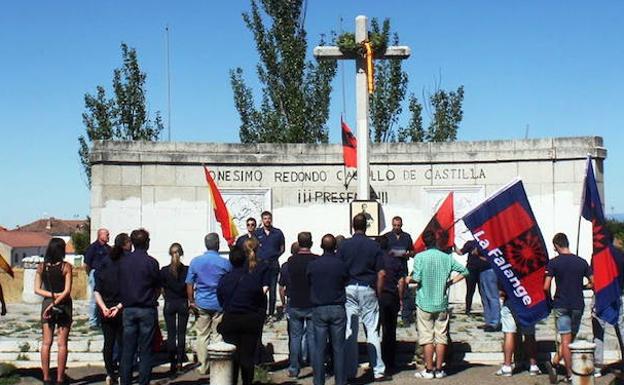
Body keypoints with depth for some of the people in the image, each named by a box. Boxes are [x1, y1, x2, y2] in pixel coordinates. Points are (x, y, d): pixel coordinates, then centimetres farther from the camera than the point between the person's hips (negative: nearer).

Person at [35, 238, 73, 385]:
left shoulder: (41, 266, 1)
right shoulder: (66, 266, -9)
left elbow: (37, 289, -1)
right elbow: (67, 291, -14)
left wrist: (53, 295, -5)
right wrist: (56, 301, -11)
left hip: (47, 304, 3)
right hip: (64, 306, -3)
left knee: (46, 343, 8)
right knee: (62, 344, 3)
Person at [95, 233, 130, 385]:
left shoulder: (105, 263, 5)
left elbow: (97, 291, 0)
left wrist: (104, 307, -7)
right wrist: (119, 306, -14)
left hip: (105, 311, 4)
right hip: (122, 311, -4)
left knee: (108, 343, 11)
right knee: (122, 344, 5)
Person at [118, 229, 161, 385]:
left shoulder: (123, 261, 2)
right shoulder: (151, 262, -9)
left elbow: (120, 286, 8)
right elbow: (158, 288, -2)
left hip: (128, 309, 3)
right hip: (147, 310, -3)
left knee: (127, 349, 8)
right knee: (145, 350, 2)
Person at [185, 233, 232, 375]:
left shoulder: (195, 261, -1)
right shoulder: (225, 263, -5)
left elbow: (189, 284, 1)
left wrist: (191, 301, 8)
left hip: (201, 304, 1)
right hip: (220, 304, -1)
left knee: (202, 336, 8)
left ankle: (203, 367, 12)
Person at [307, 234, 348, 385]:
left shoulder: (312, 265, -3)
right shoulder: (341, 264, -6)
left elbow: (309, 283, 8)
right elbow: (346, 283, 5)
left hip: (319, 309, 1)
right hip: (338, 309, -1)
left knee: (319, 347, 5)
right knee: (338, 347, 5)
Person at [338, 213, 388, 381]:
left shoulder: (344, 245, 1)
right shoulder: (374, 246, -1)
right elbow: (381, 273, -2)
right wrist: (379, 293, 7)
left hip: (349, 288, 1)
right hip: (368, 289, -1)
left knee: (349, 331, 5)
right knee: (372, 331, 5)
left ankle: (349, 371, 9)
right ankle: (378, 371, 7)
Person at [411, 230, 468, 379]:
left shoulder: (419, 257, -9)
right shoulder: (446, 257, 1)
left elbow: (416, 278, -17)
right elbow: (464, 271, 3)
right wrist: (450, 282, 10)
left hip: (424, 304, -2)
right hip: (442, 304, 3)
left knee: (427, 337, 3)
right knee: (441, 337, 9)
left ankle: (429, 370, 5)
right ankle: (439, 369, 12)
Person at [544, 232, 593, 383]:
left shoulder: (553, 262, -7)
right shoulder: (582, 262, 1)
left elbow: (546, 287, -10)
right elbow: (592, 283, 5)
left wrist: (549, 301, 7)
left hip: (561, 305, -2)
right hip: (578, 305, 2)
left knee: (566, 340, 2)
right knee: (570, 338, 13)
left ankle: (570, 374, -1)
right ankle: (554, 362, 4)